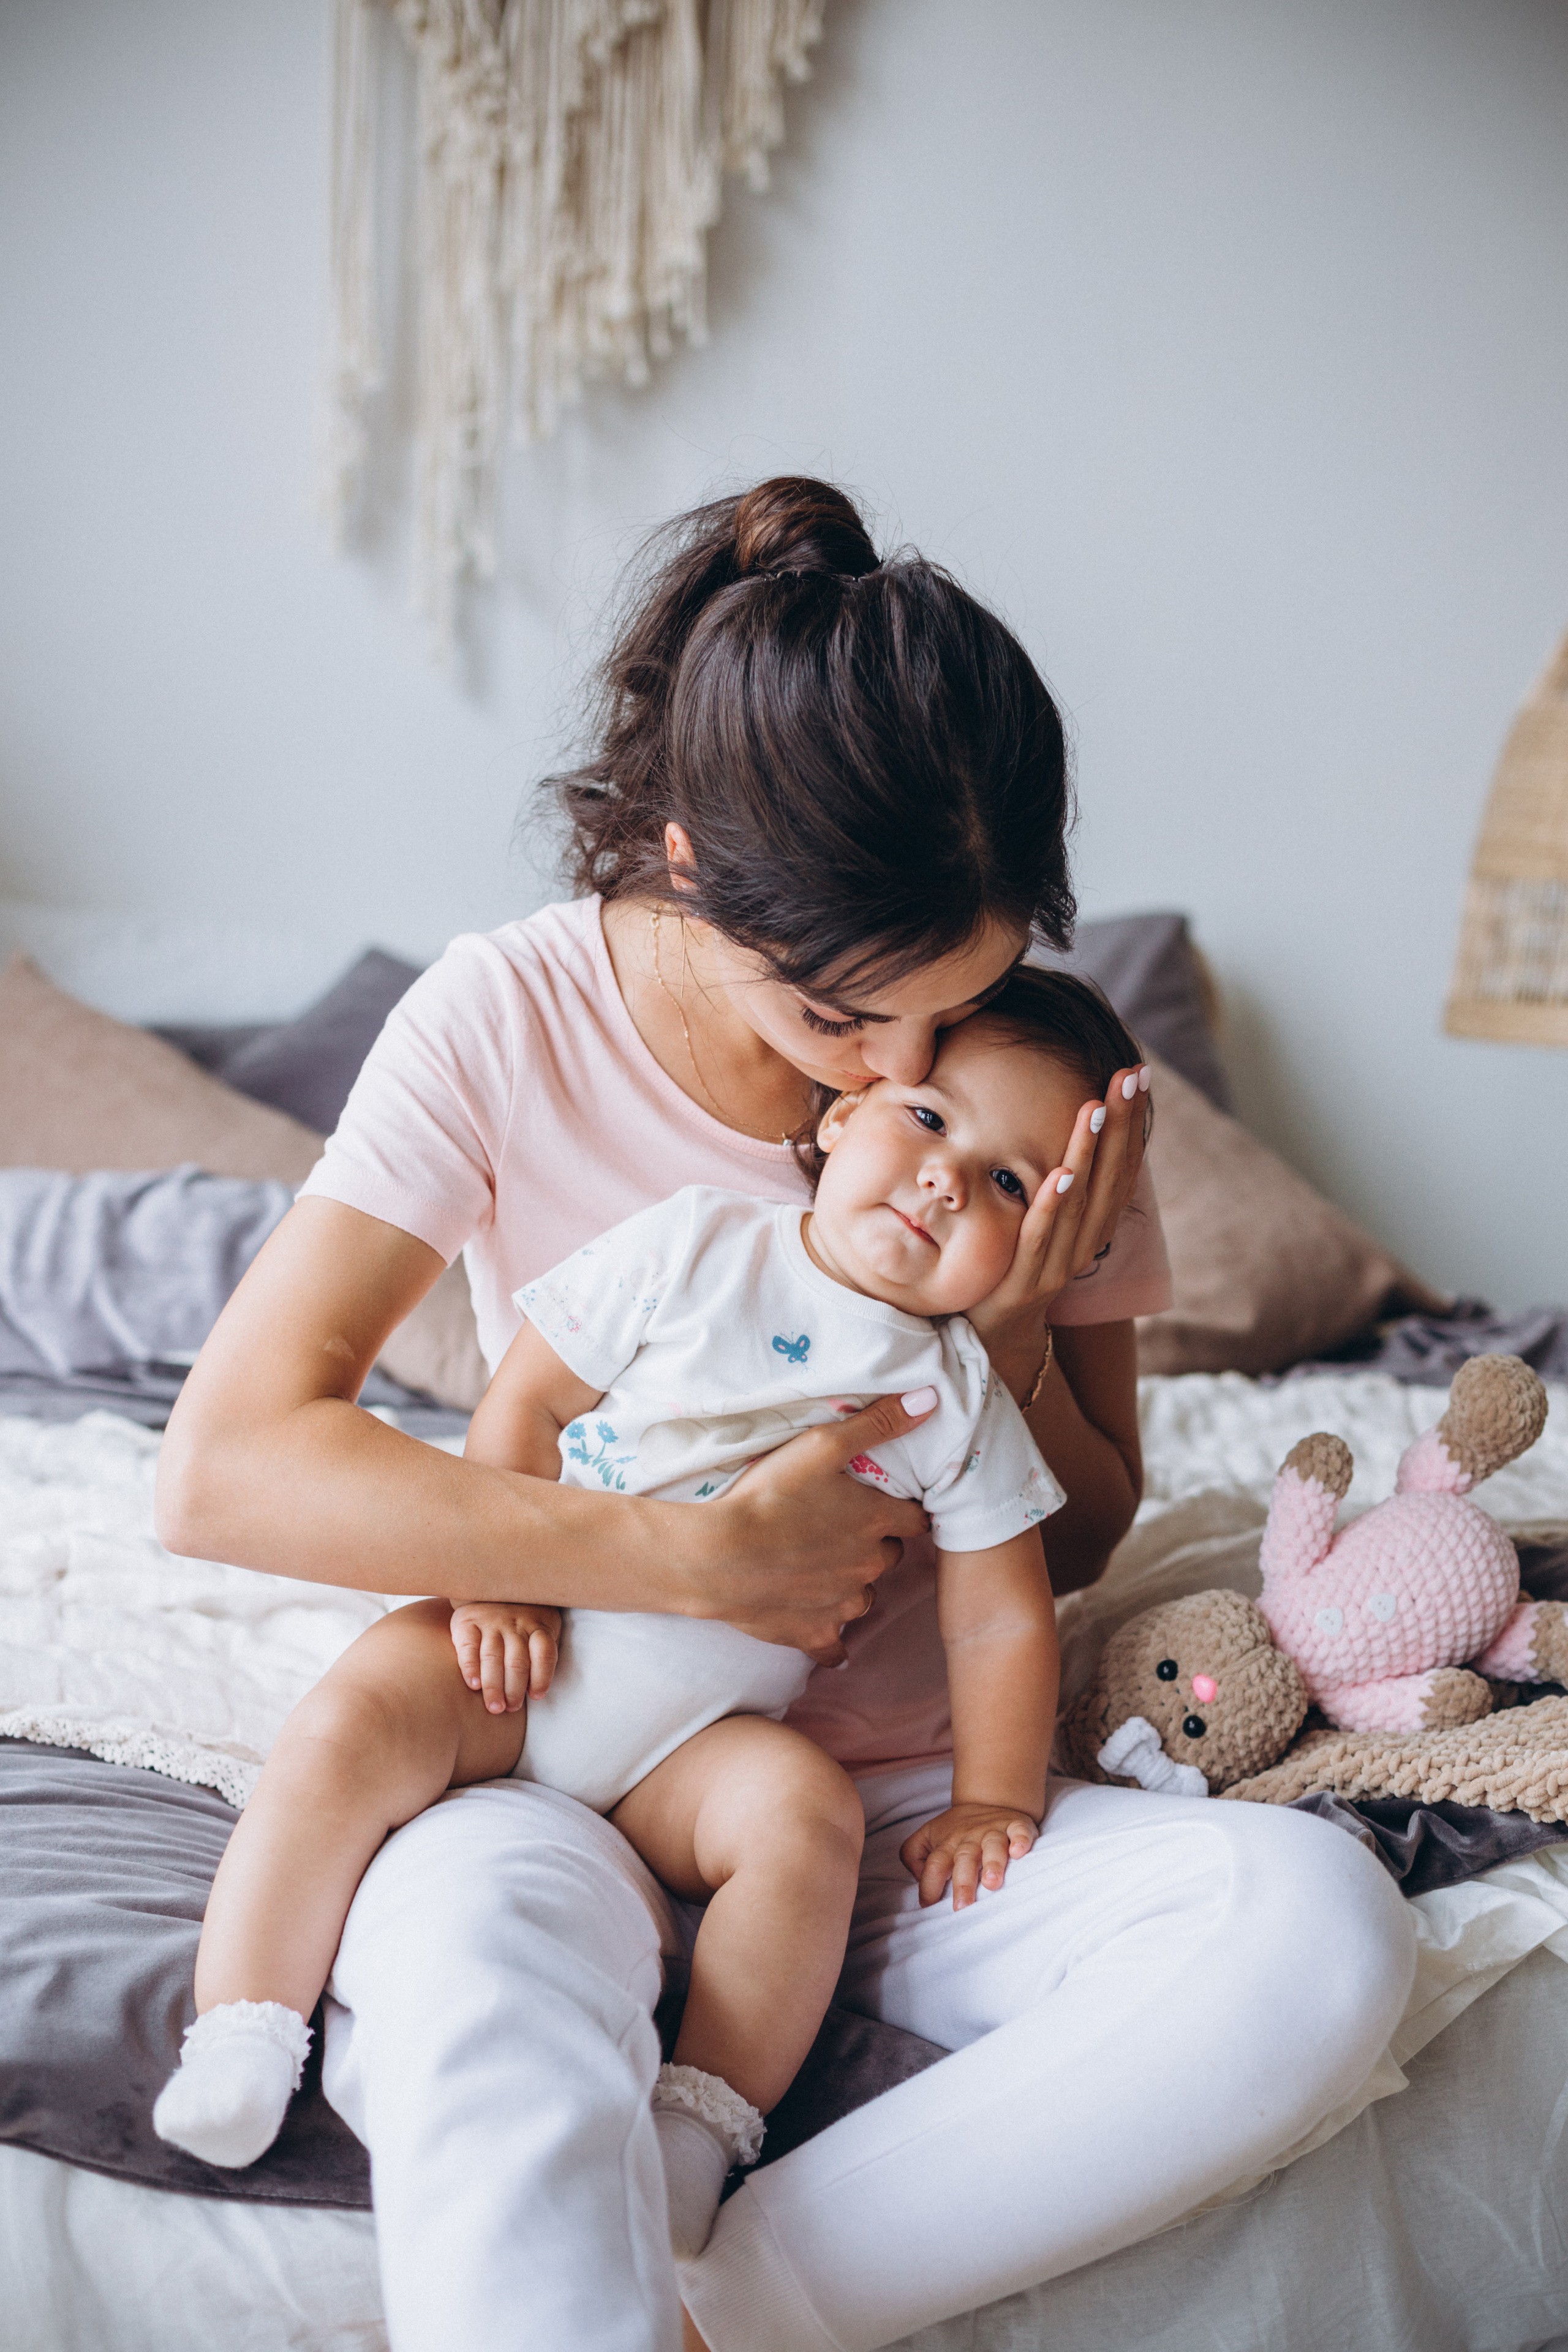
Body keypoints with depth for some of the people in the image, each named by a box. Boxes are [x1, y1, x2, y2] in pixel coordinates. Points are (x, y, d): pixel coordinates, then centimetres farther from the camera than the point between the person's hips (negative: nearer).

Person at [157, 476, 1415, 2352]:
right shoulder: (511, 1021, -10)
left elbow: (1076, 1546, 9)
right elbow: (224, 1465, -18)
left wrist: (1009, 1342, -14)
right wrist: (707, 1554, -22)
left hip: (905, 1796, 3)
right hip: (574, 1775, -3)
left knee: (1323, 1925, -26)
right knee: (466, 1930, -39)